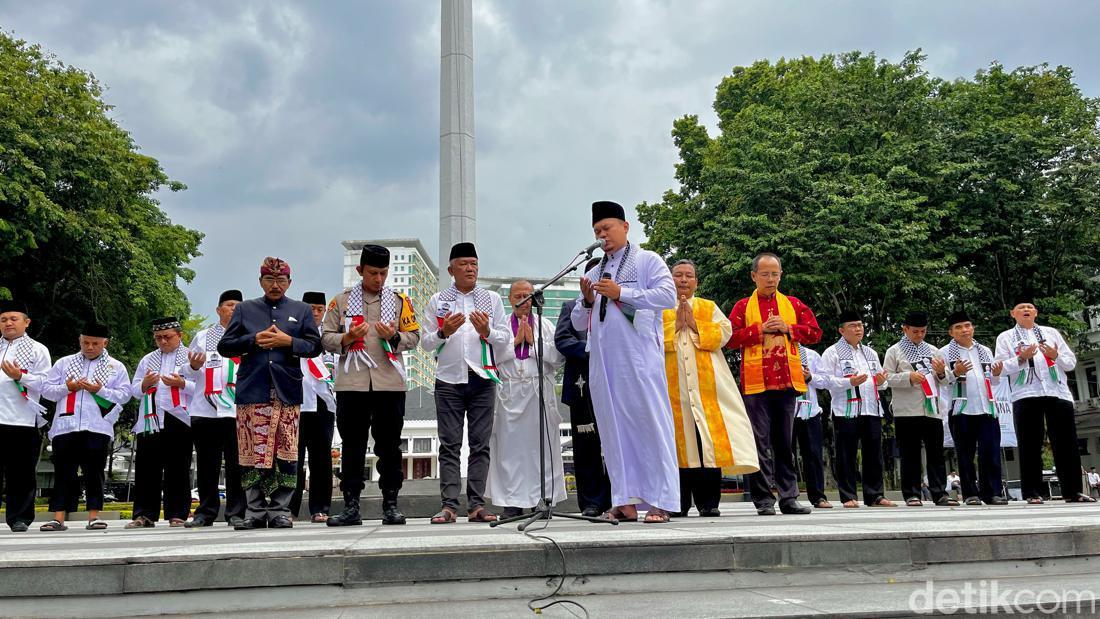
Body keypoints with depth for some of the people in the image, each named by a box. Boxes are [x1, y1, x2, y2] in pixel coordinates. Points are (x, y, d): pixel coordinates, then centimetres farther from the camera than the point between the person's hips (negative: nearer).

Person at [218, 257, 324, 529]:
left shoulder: (302, 310, 15)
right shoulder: (245, 309, 16)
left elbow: (315, 346, 7)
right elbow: (224, 347, 10)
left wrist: (289, 341, -9)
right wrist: (253, 340, -6)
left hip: (286, 392, 0)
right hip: (252, 392, 0)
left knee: (285, 453, -2)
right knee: (252, 453, -1)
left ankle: (280, 511, 5)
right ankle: (255, 512, 7)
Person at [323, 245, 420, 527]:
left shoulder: (400, 300, 10)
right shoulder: (342, 300, 9)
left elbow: (414, 336, 8)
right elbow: (326, 338, 8)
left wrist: (394, 336, -12)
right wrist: (347, 338, -12)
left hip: (389, 382, 0)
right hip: (351, 383, 0)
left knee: (389, 445, 3)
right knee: (352, 445, 4)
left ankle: (390, 504, 10)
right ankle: (351, 506, 10)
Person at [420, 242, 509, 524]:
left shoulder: (492, 299, 11)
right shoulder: (437, 301, 10)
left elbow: (505, 337, 6)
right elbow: (425, 343, 8)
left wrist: (487, 331, -13)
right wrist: (443, 332, -11)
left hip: (482, 378, 1)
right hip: (448, 379, 0)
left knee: (480, 445, 0)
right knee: (449, 445, -2)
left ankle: (476, 505, 2)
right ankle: (449, 506, -2)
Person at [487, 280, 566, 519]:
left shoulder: (545, 325, 14)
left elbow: (557, 356, 2)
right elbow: (491, 355, -2)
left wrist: (533, 340, -4)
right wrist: (515, 341, -5)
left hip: (540, 391, 1)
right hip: (509, 393, 0)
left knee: (541, 444, -2)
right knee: (510, 446, -2)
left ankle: (543, 498, 4)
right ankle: (512, 502, 2)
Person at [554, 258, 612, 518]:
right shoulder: (572, 306, 16)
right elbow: (561, 339, 2)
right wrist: (591, 351, -11)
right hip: (584, 384, -1)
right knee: (587, 444, -1)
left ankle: (614, 499, 9)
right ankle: (591, 501, 6)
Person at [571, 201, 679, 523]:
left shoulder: (647, 261, 8)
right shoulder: (593, 273, 24)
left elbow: (668, 295, -10)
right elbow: (578, 324, 24)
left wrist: (621, 293, -11)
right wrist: (587, 301, 3)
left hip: (639, 359, -6)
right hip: (602, 362, 6)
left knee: (651, 423, -7)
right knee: (613, 427, 3)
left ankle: (660, 501, -5)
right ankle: (625, 501, 7)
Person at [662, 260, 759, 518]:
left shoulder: (709, 307, 16)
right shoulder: (659, 310, 14)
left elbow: (723, 333, 0)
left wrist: (695, 324, -6)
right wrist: (675, 325, -6)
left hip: (706, 385, 0)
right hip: (673, 387, 0)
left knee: (708, 438, -6)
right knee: (680, 438, -2)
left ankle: (709, 501, -1)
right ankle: (680, 502, 4)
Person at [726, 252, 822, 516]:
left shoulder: (794, 305, 14)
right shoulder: (743, 307, 6)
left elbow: (815, 333, 8)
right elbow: (730, 338, -3)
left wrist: (788, 328, -5)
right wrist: (760, 329, -11)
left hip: (787, 382, 3)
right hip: (756, 383, -2)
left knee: (785, 442, 8)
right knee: (760, 442, -2)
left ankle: (789, 498, 13)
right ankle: (763, 499, 3)